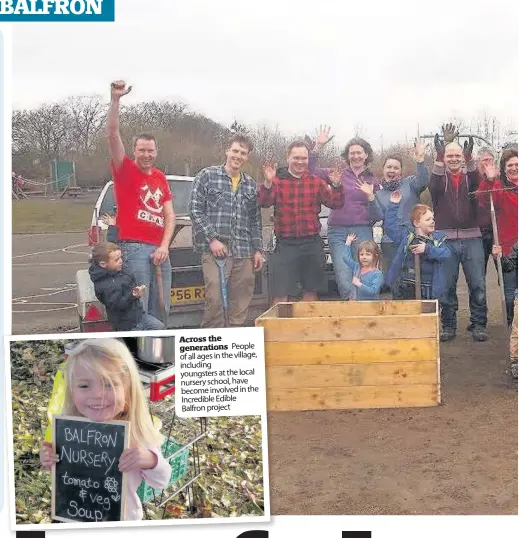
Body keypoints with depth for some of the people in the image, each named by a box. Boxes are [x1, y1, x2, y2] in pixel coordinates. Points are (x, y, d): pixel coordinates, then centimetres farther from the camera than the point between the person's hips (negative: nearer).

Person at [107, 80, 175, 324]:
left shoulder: (161, 178, 17)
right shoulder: (125, 170, 1)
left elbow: (170, 215, 13)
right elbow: (112, 134, -13)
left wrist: (164, 246, -1)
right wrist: (115, 99, -22)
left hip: (160, 250, 6)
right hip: (134, 248, -6)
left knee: (160, 311, 9)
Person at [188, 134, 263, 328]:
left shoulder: (251, 184, 16)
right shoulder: (208, 175, 2)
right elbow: (195, 210, -3)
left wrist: (258, 249, 11)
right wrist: (212, 239, -11)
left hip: (244, 253, 5)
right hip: (215, 250, -5)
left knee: (241, 305, 5)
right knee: (214, 300, -12)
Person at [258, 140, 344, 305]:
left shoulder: (316, 181, 7)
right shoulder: (277, 180, 0)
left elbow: (335, 203, 2)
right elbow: (263, 203, -14)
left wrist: (336, 185, -16)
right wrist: (267, 183, -30)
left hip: (312, 243, 3)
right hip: (285, 244, -3)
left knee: (311, 291, 12)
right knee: (280, 293, -2)